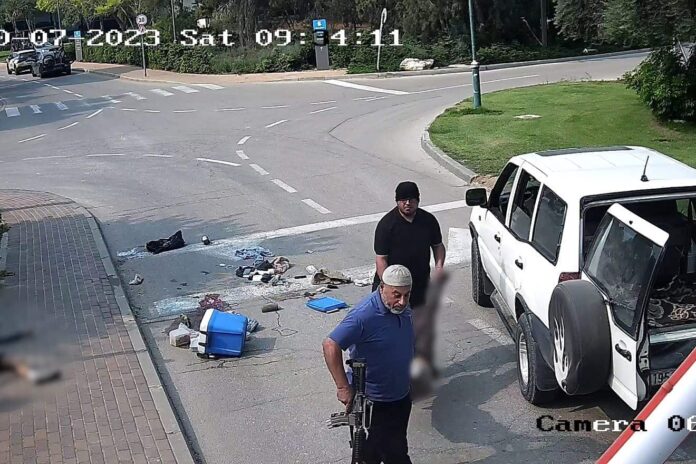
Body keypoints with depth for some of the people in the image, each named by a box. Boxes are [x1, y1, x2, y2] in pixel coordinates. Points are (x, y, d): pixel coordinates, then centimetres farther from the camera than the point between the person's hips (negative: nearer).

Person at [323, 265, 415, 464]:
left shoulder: (402, 307, -4)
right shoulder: (365, 316, -31)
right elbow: (330, 346, -33)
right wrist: (343, 387, -32)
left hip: (401, 394, 8)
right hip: (376, 401, -8)